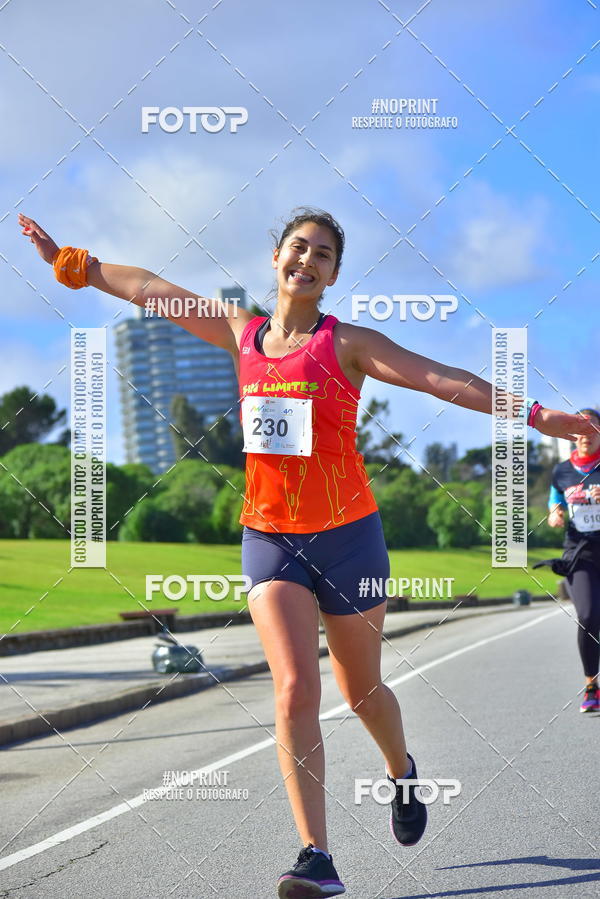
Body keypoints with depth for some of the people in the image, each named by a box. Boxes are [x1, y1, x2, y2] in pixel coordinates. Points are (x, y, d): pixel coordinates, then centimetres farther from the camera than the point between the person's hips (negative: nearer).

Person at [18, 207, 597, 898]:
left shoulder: (347, 344, -5)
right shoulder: (240, 333, 5)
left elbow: (444, 380, -12)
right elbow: (150, 289, 13)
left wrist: (536, 414, -20)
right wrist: (68, 261, 18)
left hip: (347, 537, -2)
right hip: (269, 538, 2)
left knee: (360, 692, 12)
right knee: (295, 691, -14)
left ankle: (402, 771, 46)